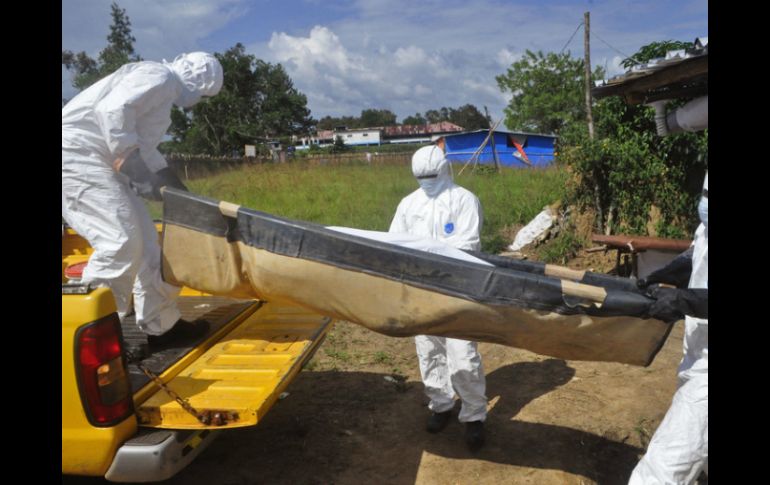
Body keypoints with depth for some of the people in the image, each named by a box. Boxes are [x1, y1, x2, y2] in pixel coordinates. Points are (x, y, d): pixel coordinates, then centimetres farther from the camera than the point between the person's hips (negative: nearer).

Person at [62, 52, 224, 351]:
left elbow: (144, 147, 28)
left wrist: (178, 189, 28)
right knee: (121, 243, -18)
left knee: (144, 241, 7)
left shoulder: (164, 90, 23)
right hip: (77, 154, -10)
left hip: (101, 162, 10)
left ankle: (161, 325, 14)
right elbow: (113, 108, -25)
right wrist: (129, 160, -25)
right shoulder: (159, 76, -9)